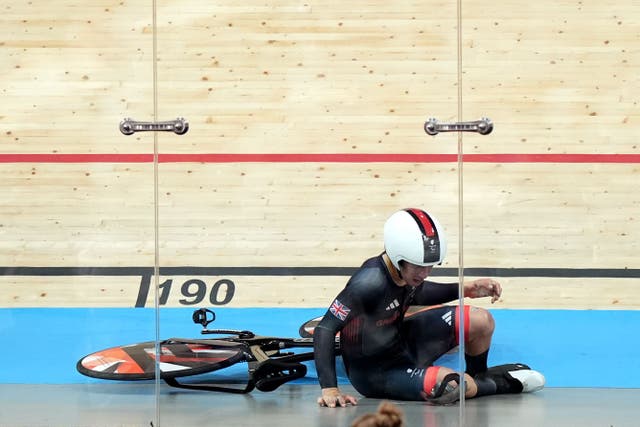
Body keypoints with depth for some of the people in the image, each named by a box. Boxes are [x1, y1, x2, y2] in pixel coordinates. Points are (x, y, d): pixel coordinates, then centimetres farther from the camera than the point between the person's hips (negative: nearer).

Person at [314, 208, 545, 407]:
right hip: (372, 372, -8)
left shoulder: (408, 268, -9)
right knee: (449, 386, -29)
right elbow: (325, 329, -33)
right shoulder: (370, 282, -33)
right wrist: (329, 389, -39)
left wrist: (466, 289, 5)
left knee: (481, 321, -3)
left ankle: (478, 376, 27)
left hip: (402, 341, 8)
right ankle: (499, 384, 5)